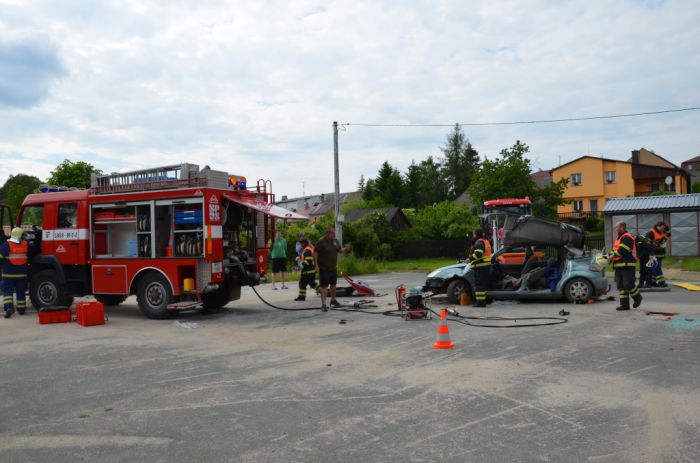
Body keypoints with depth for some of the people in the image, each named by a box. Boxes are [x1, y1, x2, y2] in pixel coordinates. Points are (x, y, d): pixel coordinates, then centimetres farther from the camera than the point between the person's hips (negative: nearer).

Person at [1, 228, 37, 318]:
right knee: (21, 292, 13)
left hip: (8, 274, -3)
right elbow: (34, 252, 14)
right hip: (22, 273, 3)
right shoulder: (26, 244, 2)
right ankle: (21, 309, 20)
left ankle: (8, 307, -13)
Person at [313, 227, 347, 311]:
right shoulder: (321, 242, -16)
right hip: (323, 268, -7)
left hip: (333, 268, 7)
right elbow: (315, 253, -15)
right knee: (324, 286, -7)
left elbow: (340, 250, 15)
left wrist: (344, 249, -9)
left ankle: (333, 300, 37)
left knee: (333, 284, 18)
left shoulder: (335, 241, 5)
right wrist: (316, 265, -18)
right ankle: (323, 304, -5)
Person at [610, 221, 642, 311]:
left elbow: (622, 250, -21)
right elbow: (615, 250, 20)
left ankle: (637, 298, 16)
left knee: (628, 284, -9)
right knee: (621, 285, 6)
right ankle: (624, 304, 8)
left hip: (627, 265, -10)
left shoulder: (627, 237, -11)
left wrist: (613, 256, -12)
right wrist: (609, 257, 3)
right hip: (619, 266, 10)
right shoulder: (619, 238, 21)